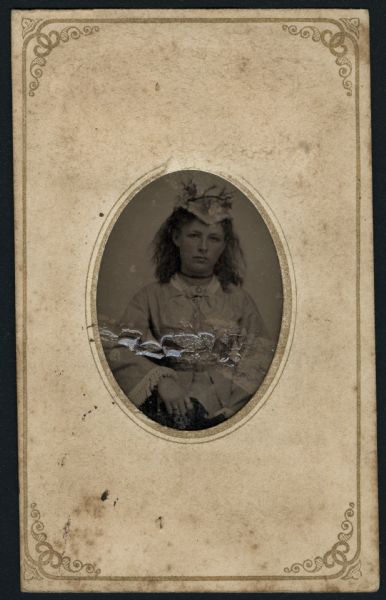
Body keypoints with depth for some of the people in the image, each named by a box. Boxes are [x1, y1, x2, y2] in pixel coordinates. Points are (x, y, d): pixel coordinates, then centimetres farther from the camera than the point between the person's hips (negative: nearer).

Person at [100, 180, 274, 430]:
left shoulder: (239, 299, 17)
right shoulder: (152, 297, 14)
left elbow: (262, 358, 2)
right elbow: (119, 350, -1)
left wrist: (205, 395, -15)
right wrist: (161, 381, -21)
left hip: (223, 407, -2)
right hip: (167, 406, 2)